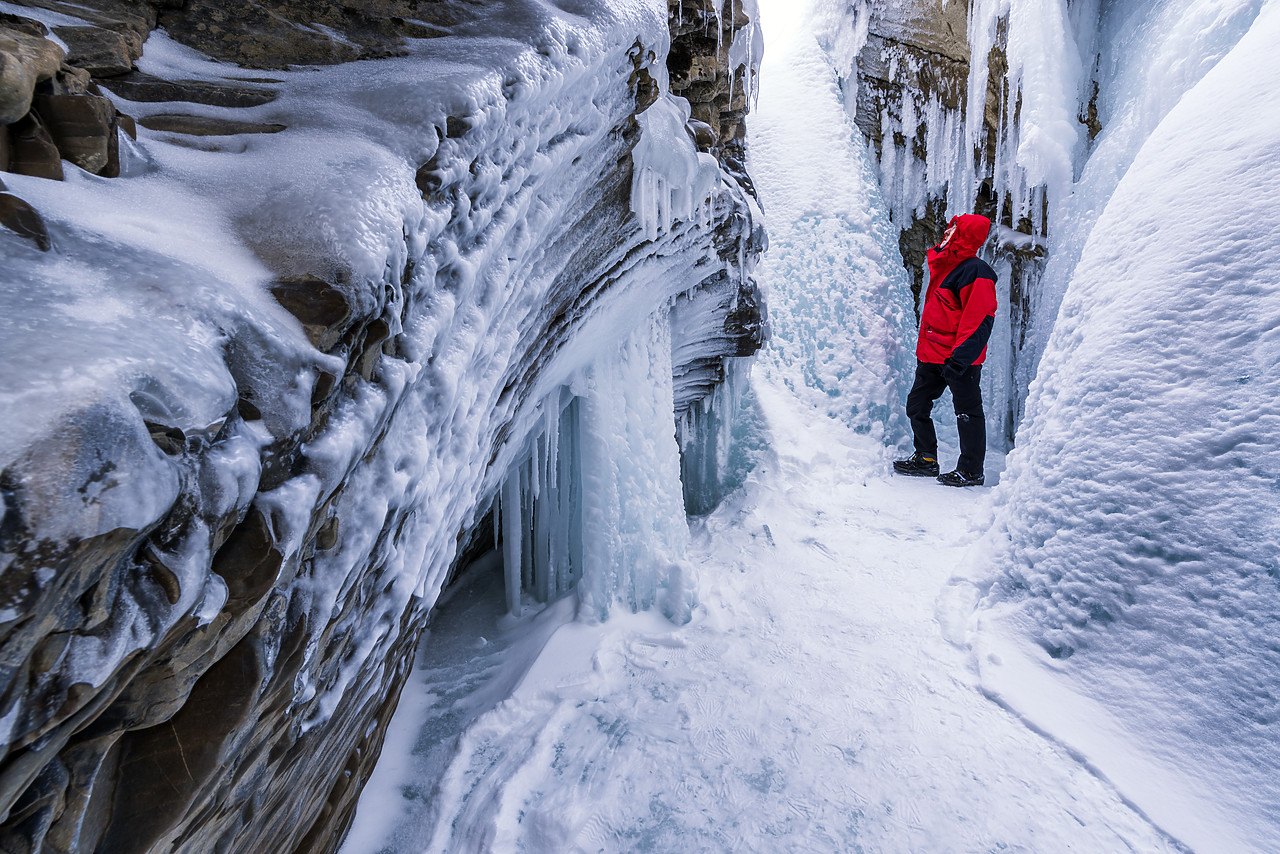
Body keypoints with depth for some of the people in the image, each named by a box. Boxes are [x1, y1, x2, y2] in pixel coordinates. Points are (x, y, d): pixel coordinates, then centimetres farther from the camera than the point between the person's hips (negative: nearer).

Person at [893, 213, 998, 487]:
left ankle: (971, 471, 10)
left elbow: (979, 321, -19)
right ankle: (926, 459, 24)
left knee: (967, 412, 1)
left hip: (960, 358, -9)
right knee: (916, 405, 12)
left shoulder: (975, 271, -13)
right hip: (932, 356, 9)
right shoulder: (944, 265, 15)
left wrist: (959, 358, -25)